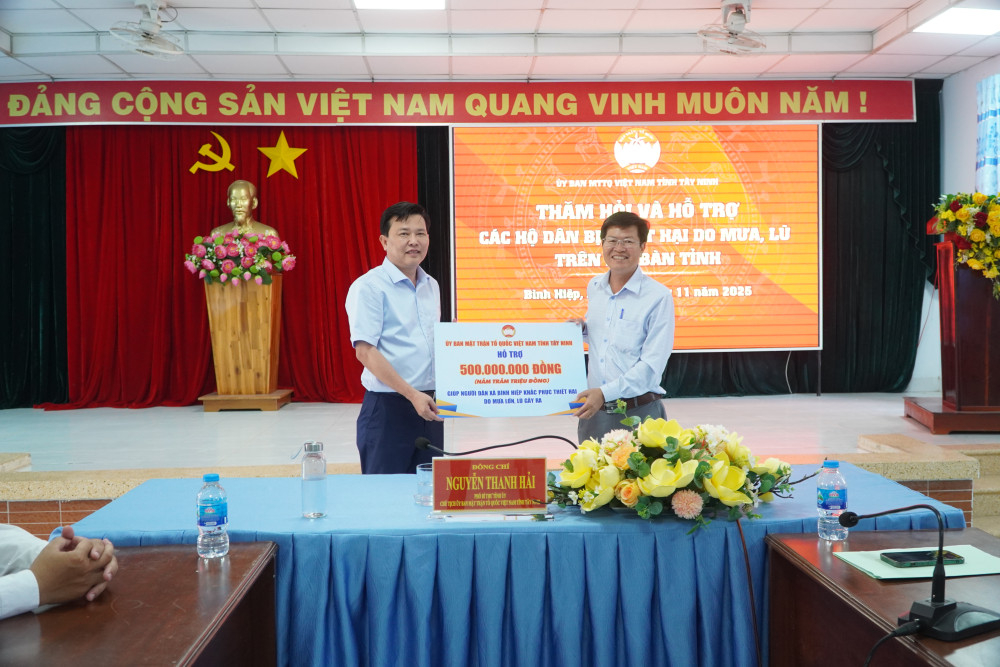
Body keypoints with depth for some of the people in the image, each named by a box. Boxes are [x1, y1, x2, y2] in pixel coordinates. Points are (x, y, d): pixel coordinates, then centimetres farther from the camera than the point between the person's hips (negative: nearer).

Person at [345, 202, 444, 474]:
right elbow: (365, 351, -16)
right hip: (388, 407, -7)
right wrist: (412, 394, -21)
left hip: (429, 408, 7)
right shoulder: (368, 287, -10)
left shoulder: (431, 286, 13)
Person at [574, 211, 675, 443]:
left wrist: (605, 393, -23)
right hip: (594, 413, 5)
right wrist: (582, 329, 5)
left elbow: (651, 365, -16)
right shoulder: (594, 288, 9)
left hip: (638, 414, -5)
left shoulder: (658, 297, -10)